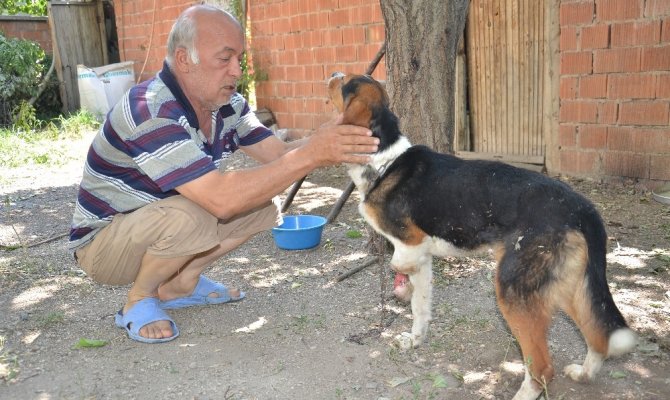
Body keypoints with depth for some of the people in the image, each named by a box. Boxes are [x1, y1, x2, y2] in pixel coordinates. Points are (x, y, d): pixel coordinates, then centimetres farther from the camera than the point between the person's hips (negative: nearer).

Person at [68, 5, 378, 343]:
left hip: (161, 223, 7)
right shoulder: (149, 111, -32)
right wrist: (311, 155, -41)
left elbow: (279, 154, -7)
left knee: (261, 204, -6)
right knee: (189, 217, -36)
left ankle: (177, 285, 8)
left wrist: (330, 136, -27)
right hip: (102, 242, -7)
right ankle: (139, 300, -6)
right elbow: (221, 198, -41)